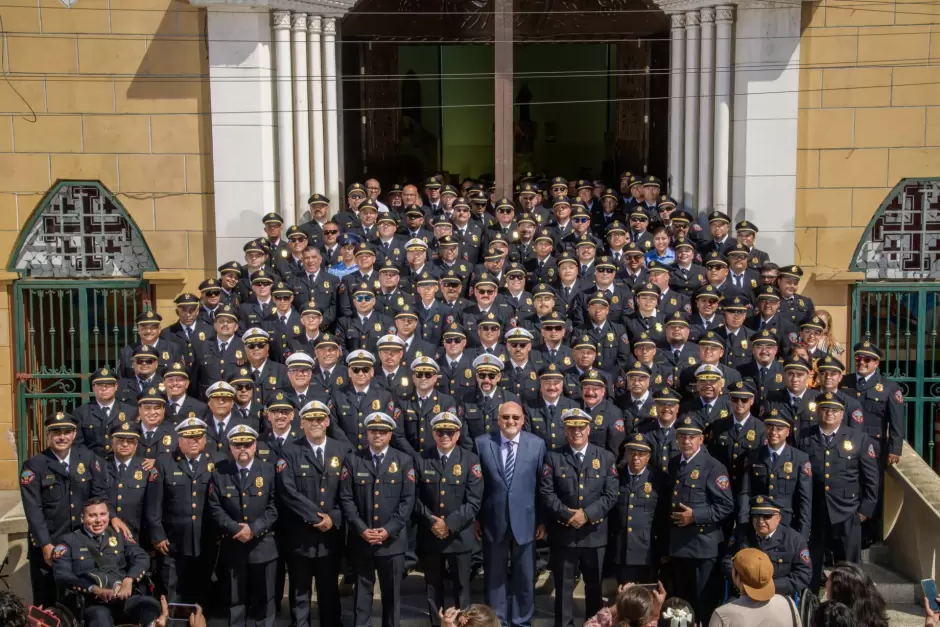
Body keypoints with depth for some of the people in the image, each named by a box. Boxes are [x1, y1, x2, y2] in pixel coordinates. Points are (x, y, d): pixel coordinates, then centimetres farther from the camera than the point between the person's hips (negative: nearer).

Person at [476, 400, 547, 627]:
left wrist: (543, 520, 0)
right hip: (493, 520, 0)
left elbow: (543, 485, 0)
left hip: (525, 520, 0)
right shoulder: (482, 443, -3)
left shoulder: (537, 444, -2)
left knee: (524, 577, 11)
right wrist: (476, 518, 0)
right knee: (494, 576, 12)